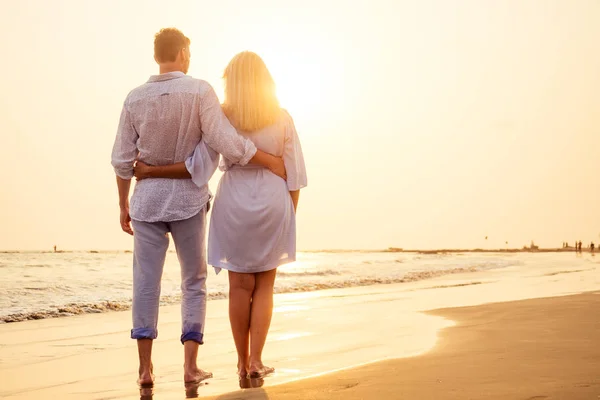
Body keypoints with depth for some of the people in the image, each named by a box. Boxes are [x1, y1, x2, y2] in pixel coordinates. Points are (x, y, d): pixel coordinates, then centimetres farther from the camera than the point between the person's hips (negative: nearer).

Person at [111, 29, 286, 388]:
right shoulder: (200, 91, -9)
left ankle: (146, 368, 4)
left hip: (147, 198, 2)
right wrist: (274, 163, -6)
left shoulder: (136, 98, 0)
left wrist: (123, 205, 13)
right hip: (188, 197, -2)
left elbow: (123, 160, 2)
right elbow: (228, 143, -17)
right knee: (194, 281, 10)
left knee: (146, 283, 5)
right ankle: (190, 366, 8)